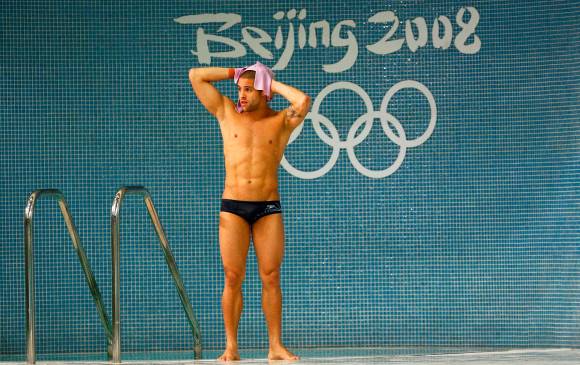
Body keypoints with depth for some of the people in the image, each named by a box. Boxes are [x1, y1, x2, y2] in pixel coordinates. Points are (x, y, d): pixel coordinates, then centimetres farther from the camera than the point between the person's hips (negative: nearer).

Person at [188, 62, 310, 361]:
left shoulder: (281, 121, 5)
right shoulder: (227, 113, 9)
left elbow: (303, 102, -17)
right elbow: (195, 76, 7)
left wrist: (274, 84, -3)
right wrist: (236, 73, 9)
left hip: (269, 207, -1)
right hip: (232, 206, 1)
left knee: (271, 277, -1)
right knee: (233, 278, -2)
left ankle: (276, 347, 3)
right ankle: (231, 348, 1)